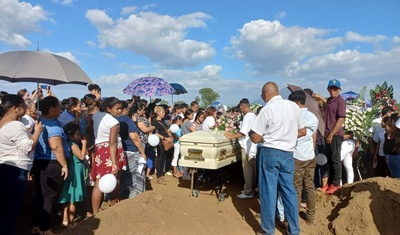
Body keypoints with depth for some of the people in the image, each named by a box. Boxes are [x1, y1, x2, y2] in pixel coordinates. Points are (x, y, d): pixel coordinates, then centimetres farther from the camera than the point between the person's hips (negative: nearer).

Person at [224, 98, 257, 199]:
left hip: (247, 147, -9)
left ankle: (248, 192, 9)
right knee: (252, 169, 15)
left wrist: (231, 137, -12)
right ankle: (251, 188, 26)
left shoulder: (247, 116, -17)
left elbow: (243, 133, -22)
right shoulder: (253, 115, 11)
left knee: (247, 170, 0)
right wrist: (234, 134, 15)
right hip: (252, 147, 9)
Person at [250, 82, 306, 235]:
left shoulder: (267, 109, -12)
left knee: (268, 192, 6)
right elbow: (303, 132, 12)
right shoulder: (294, 106, 3)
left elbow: (255, 139, -10)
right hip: (287, 154, 5)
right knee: (289, 191, 14)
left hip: (270, 153, -5)